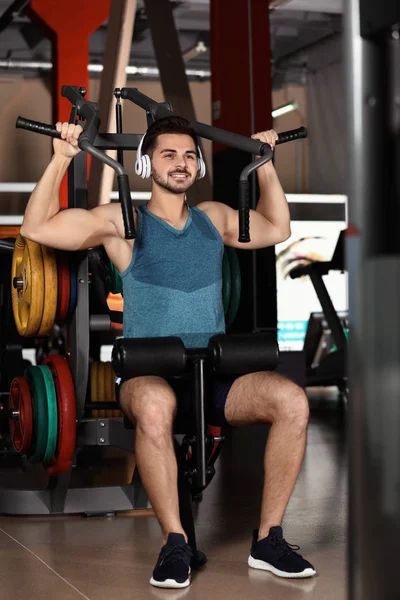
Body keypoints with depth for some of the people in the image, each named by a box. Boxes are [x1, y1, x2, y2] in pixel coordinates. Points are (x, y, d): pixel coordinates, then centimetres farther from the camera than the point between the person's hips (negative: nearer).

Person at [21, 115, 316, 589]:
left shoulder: (213, 217, 19)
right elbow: (37, 228, -1)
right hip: (151, 375, -4)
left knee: (292, 399, -25)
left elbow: (277, 229, 36)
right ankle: (174, 541, -25)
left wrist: (266, 164, 30)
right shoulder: (124, 223, 6)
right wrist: (61, 158, -6)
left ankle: (268, 538, -14)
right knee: (153, 404, -42)